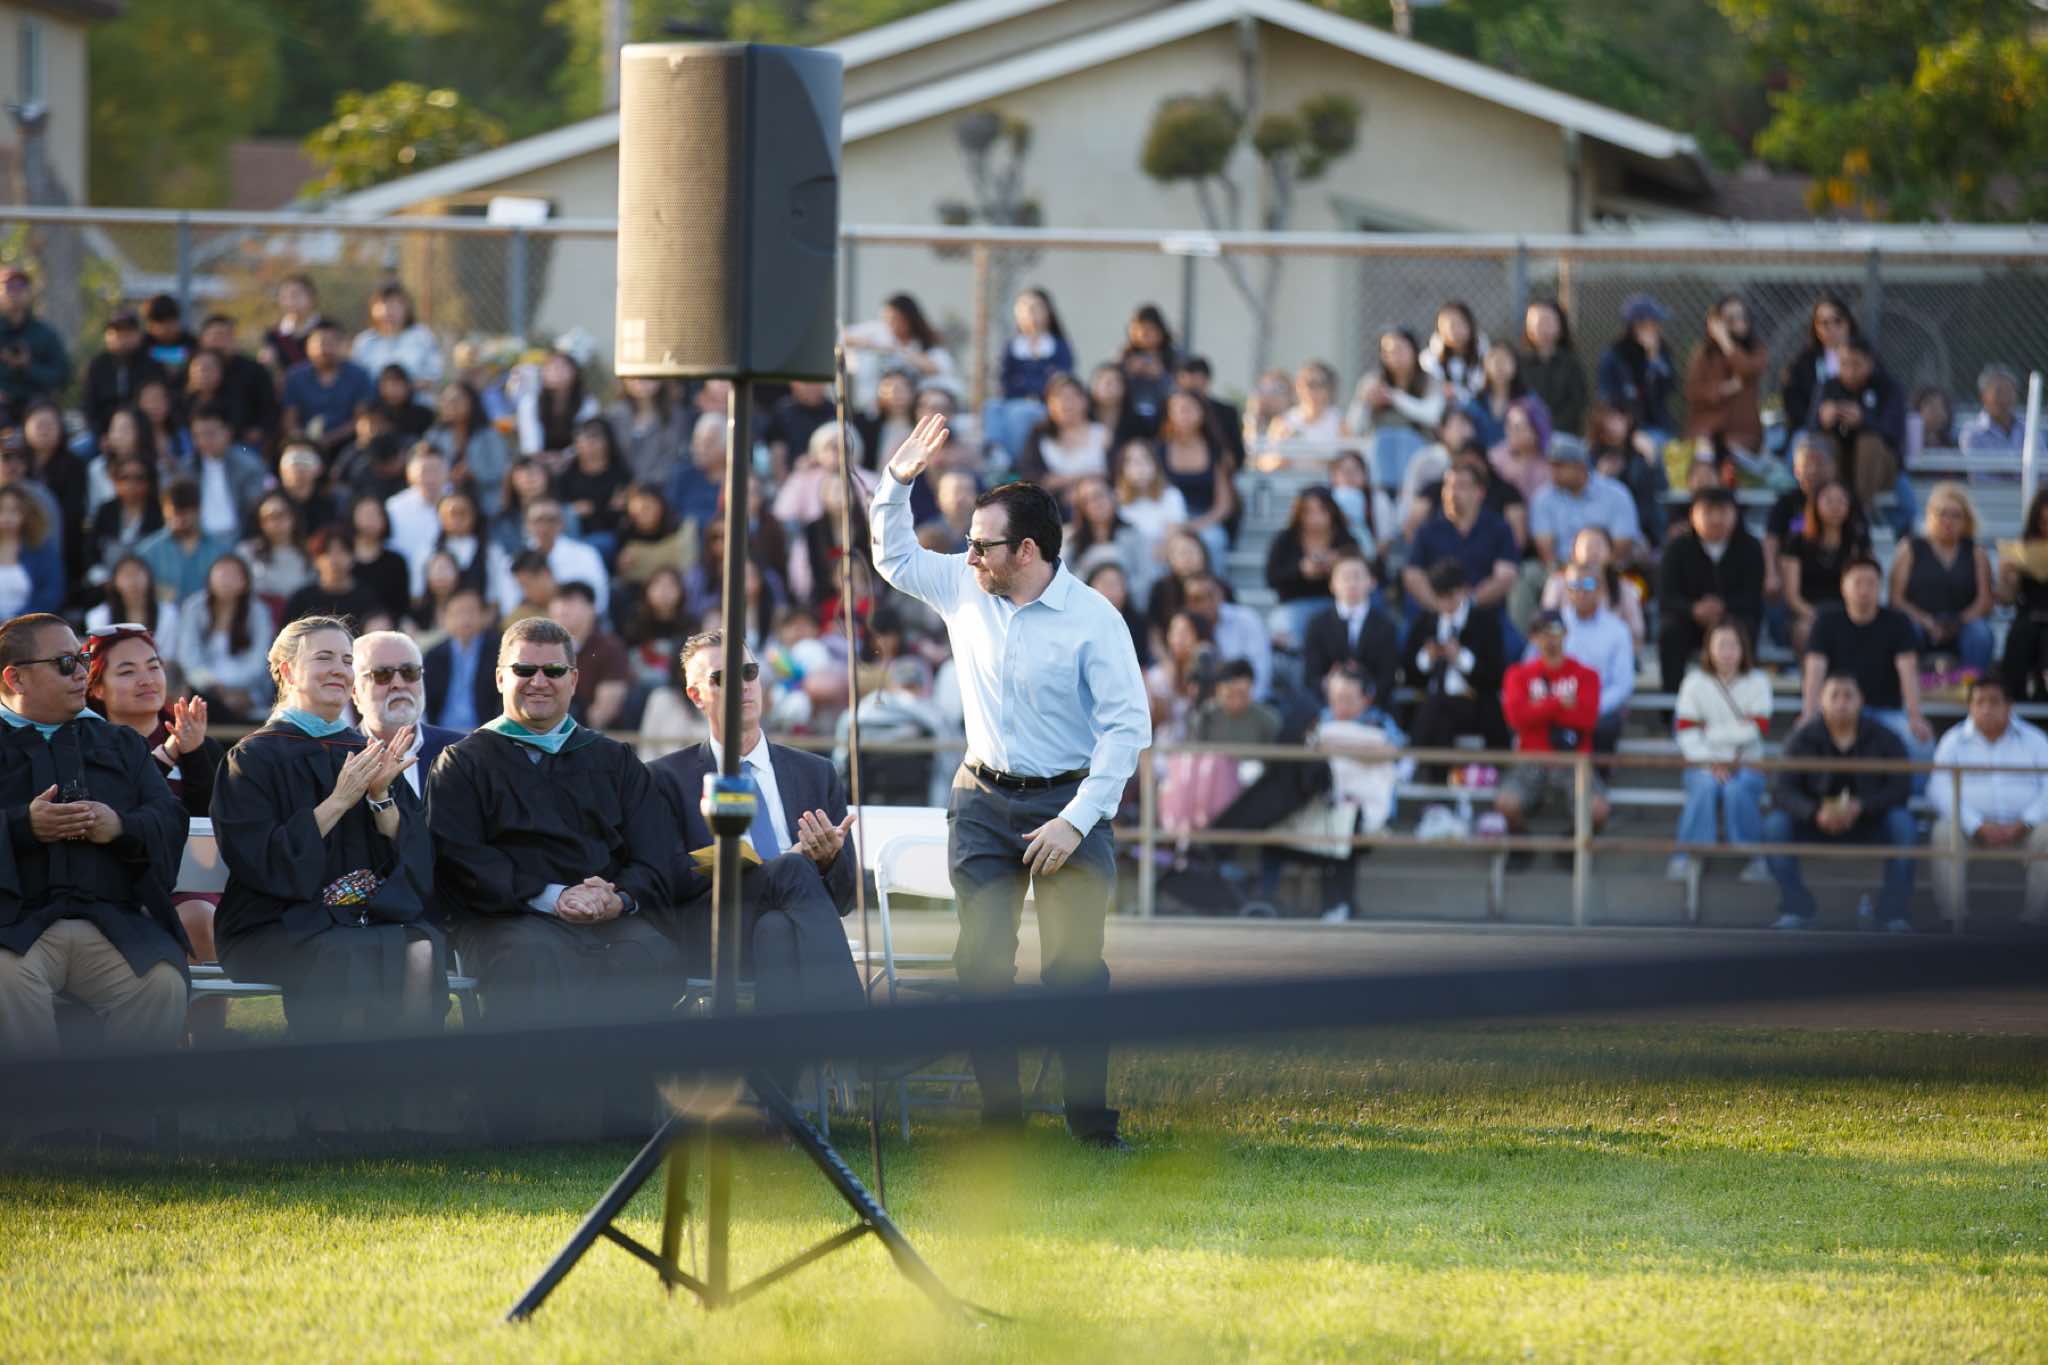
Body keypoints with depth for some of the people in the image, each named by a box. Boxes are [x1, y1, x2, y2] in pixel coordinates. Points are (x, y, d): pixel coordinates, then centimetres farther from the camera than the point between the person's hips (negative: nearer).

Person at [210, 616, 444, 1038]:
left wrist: (381, 795, -4)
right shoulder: (255, 757, 4)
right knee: (350, 958, -36)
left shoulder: (368, 754, 19)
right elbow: (258, 859, -8)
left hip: (373, 915, 4)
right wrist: (338, 802, -10)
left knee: (423, 952, -29)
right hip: (281, 923, -4)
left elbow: (409, 856, 13)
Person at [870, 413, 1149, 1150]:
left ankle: (1090, 1116, -3)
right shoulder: (964, 588, 4)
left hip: (1067, 803, -5)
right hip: (984, 800, 5)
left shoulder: (1092, 619, -12)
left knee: (1074, 963, -8)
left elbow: (1127, 726, -13)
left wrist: (1076, 820, -17)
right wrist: (896, 483, 5)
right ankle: (1000, 1114, 4)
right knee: (983, 960, 0)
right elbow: (895, 558, 22)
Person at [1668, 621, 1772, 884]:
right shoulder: (1695, 682, 3)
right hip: (1704, 763, 1)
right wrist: (1710, 763, -15)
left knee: (1737, 790, -33)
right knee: (1704, 787, -33)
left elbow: (1758, 729, -8)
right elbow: (1686, 733, -2)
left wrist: (1710, 732, -7)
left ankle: (1753, 858, -20)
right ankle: (1686, 856, -28)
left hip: (1746, 764, -1)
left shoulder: (1757, 682, 2)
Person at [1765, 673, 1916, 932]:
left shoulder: (1883, 738, -4)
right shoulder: (1803, 740, -5)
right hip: (1816, 825, 0)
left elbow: (1900, 788, -11)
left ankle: (1894, 913, -24)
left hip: (1868, 825, 0)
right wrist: (1816, 812, -34)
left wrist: (1860, 807, -29)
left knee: (1902, 822, -30)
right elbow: (1784, 791, -13)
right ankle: (1795, 911, -19)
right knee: (1775, 825, -27)